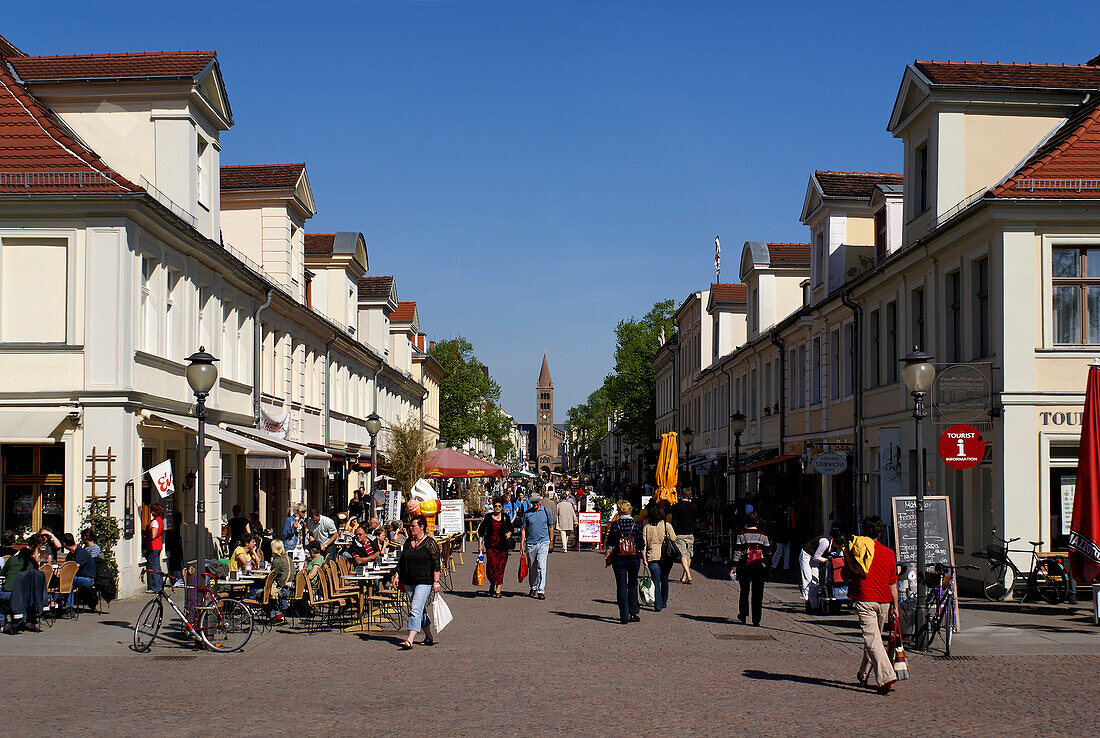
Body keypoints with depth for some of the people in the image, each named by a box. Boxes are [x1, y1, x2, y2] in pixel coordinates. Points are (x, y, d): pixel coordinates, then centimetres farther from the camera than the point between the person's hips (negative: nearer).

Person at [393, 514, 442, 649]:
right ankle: (429, 637, 24)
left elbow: (436, 564, -8)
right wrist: (398, 576, 9)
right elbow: (402, 561, 19)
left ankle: (410, 639, -21)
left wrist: (436, 582, -13)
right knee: (420, 610, 12)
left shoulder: (430, 543, -7)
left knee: (415, 609, -15)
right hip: (409, 582, 7)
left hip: (424, 581, -7)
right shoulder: (408, 542, 13)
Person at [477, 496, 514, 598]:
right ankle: (492, 584, 18)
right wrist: (480, 543, -1)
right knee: (491, 566, -9)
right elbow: (481, 530, 6)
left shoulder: (505, 517, 6)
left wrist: (509, 533, -2)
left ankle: (498, 590, 3)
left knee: (500, 568, -3)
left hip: (503, 546, 1)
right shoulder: (488, 517, 2)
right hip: (490, 546, -1)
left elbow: (511, 528, 20)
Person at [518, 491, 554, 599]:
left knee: (541, 566, -12)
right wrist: (522, 544, 1)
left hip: (543, 542, -2)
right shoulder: (527, 513, 5)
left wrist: (551, 541, 6)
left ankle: (541, 590, -13)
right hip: (530, 543, 2)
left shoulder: (546, 511, 5)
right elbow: (523, 529, 8)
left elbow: (551, 527, 11)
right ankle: (533, 588, 26)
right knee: (532, 568, 9)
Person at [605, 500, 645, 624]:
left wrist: (607, 558, 7)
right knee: (633, 585, 18)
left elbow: (610, 545, -4)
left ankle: (624, 616, -1)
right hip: (634, 559, 1)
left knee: (621, 587, 2)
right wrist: (644, 559, 10)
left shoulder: (614, 525, -5)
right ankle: (633, 613, 14)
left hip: (618, 560, -1)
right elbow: (642, 544, 2)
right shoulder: (636, 524, -1)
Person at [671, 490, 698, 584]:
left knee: (683, 555, -7)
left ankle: (688, 576, -23)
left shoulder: (676, 506, -7)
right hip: (690, 534, 3)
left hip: (680, 534, -3)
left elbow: (674, 522, -9)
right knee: (688, 556, 13)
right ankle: (683, 577, 17)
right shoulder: (694, 507, 3)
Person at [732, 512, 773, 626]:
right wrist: (767, 566, 20)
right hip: (760, 567, 0)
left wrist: (734, 567, 0)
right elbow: (768, 553, 6)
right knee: (758, 594, 4)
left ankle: (743, 615, 8)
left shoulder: (741, 535, 1)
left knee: (744, 592, 15)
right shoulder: (763, 535, 3)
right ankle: (756, 619, 2)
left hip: (744, 567, 0)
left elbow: (737, 552, -2)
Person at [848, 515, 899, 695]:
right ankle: (863, 675, 32)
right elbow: (893, 583, 6)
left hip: (864, 601, -4)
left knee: (872, 640, -9)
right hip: (884, 601, 4)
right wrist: (895, 606, 11)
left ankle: (887, 678, -23)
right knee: (874, 638, 19)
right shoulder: (889, 553, 5)